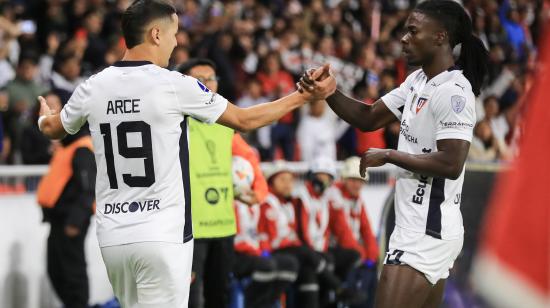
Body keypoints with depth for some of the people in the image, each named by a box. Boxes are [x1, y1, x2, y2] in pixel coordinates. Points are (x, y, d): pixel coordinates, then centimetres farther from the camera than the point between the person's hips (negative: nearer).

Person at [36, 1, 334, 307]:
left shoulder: (93, 88, 4)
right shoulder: (175, 85, -8)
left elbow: (52, 129, 25)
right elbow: (245, 120, 3)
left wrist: (45, 115, 49)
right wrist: (304, 97, 15)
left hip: (113, 237, 5)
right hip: (161, 236, -5)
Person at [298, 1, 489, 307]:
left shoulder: (453, 92, -18)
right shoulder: (417, 81, 11)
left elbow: (451, 165, -25)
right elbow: (370, 118, 16)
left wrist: (388, 156, -16)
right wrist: (328, 92, 0)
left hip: (426, 233, -10)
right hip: (421, 228, 10)